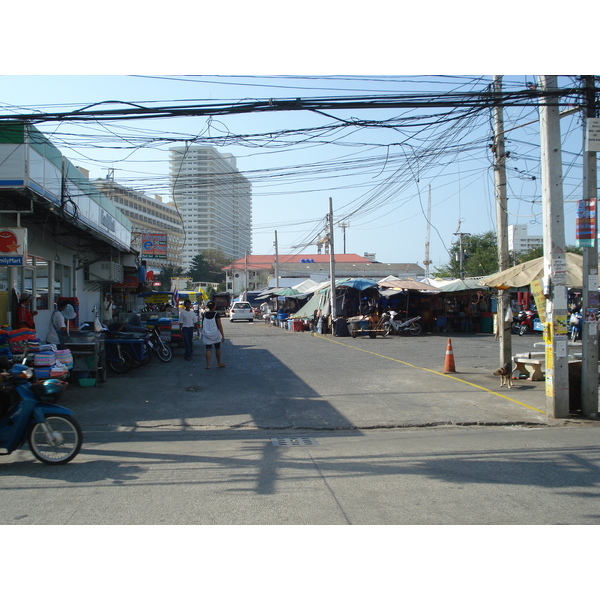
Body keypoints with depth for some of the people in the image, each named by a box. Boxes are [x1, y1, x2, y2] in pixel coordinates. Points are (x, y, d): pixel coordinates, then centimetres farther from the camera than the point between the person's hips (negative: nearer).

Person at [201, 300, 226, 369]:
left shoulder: (204, 315, -1)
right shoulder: (216, 315, -12)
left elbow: (203, 325, 6)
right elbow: (219, 326, -13)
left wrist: (203, 333, 19)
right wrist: (222, 335, -9)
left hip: (207, 334, 2)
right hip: (215, 335, -2)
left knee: (208, 349, 3)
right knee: (217, 349, 13)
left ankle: (208, 365, -5)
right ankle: (219, 364, 23)